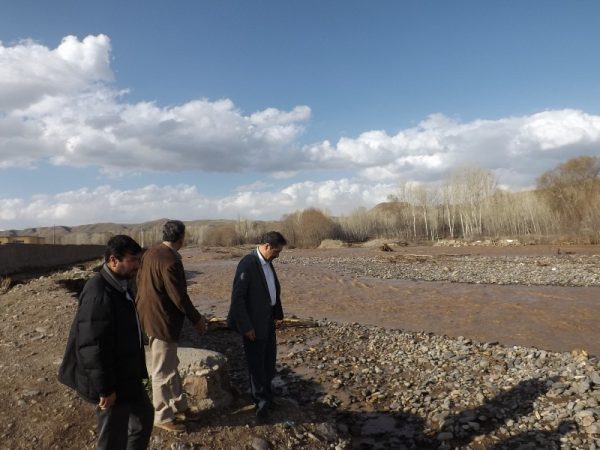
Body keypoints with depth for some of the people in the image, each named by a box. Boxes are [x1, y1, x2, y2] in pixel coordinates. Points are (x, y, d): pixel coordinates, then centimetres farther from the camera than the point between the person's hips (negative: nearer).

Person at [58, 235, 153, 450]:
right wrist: (105, 388, -22)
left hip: (125, 373, 10)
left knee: (144, 416, 24)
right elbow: (92, 346, -28)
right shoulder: (99, 294, -28)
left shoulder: (119, 285, 3)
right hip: (112, 381, -10)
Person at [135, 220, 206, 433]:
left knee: (171, 365, 21)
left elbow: (140, 281, 12)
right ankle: (162, 416, 25)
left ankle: (179, 407, 36)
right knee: (163, 371, 8)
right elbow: (179, 297, -22)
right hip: (162, 321, -10)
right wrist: (196, 319, -9)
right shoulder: (170, 260, -25)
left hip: (151, 316, 10)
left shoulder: (151, 252, 3)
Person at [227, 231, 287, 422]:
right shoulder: (247, 264, -22)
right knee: (256, 363, 8)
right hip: (254, 322, -8)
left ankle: (265, 394, 39)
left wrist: (276, 313, 9)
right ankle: (262, 402, 25)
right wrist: (246, 326, -20)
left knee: (269, 360, 19)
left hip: (268, 319, 8)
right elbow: (237, 297, -22)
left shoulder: (267, 262, 5)